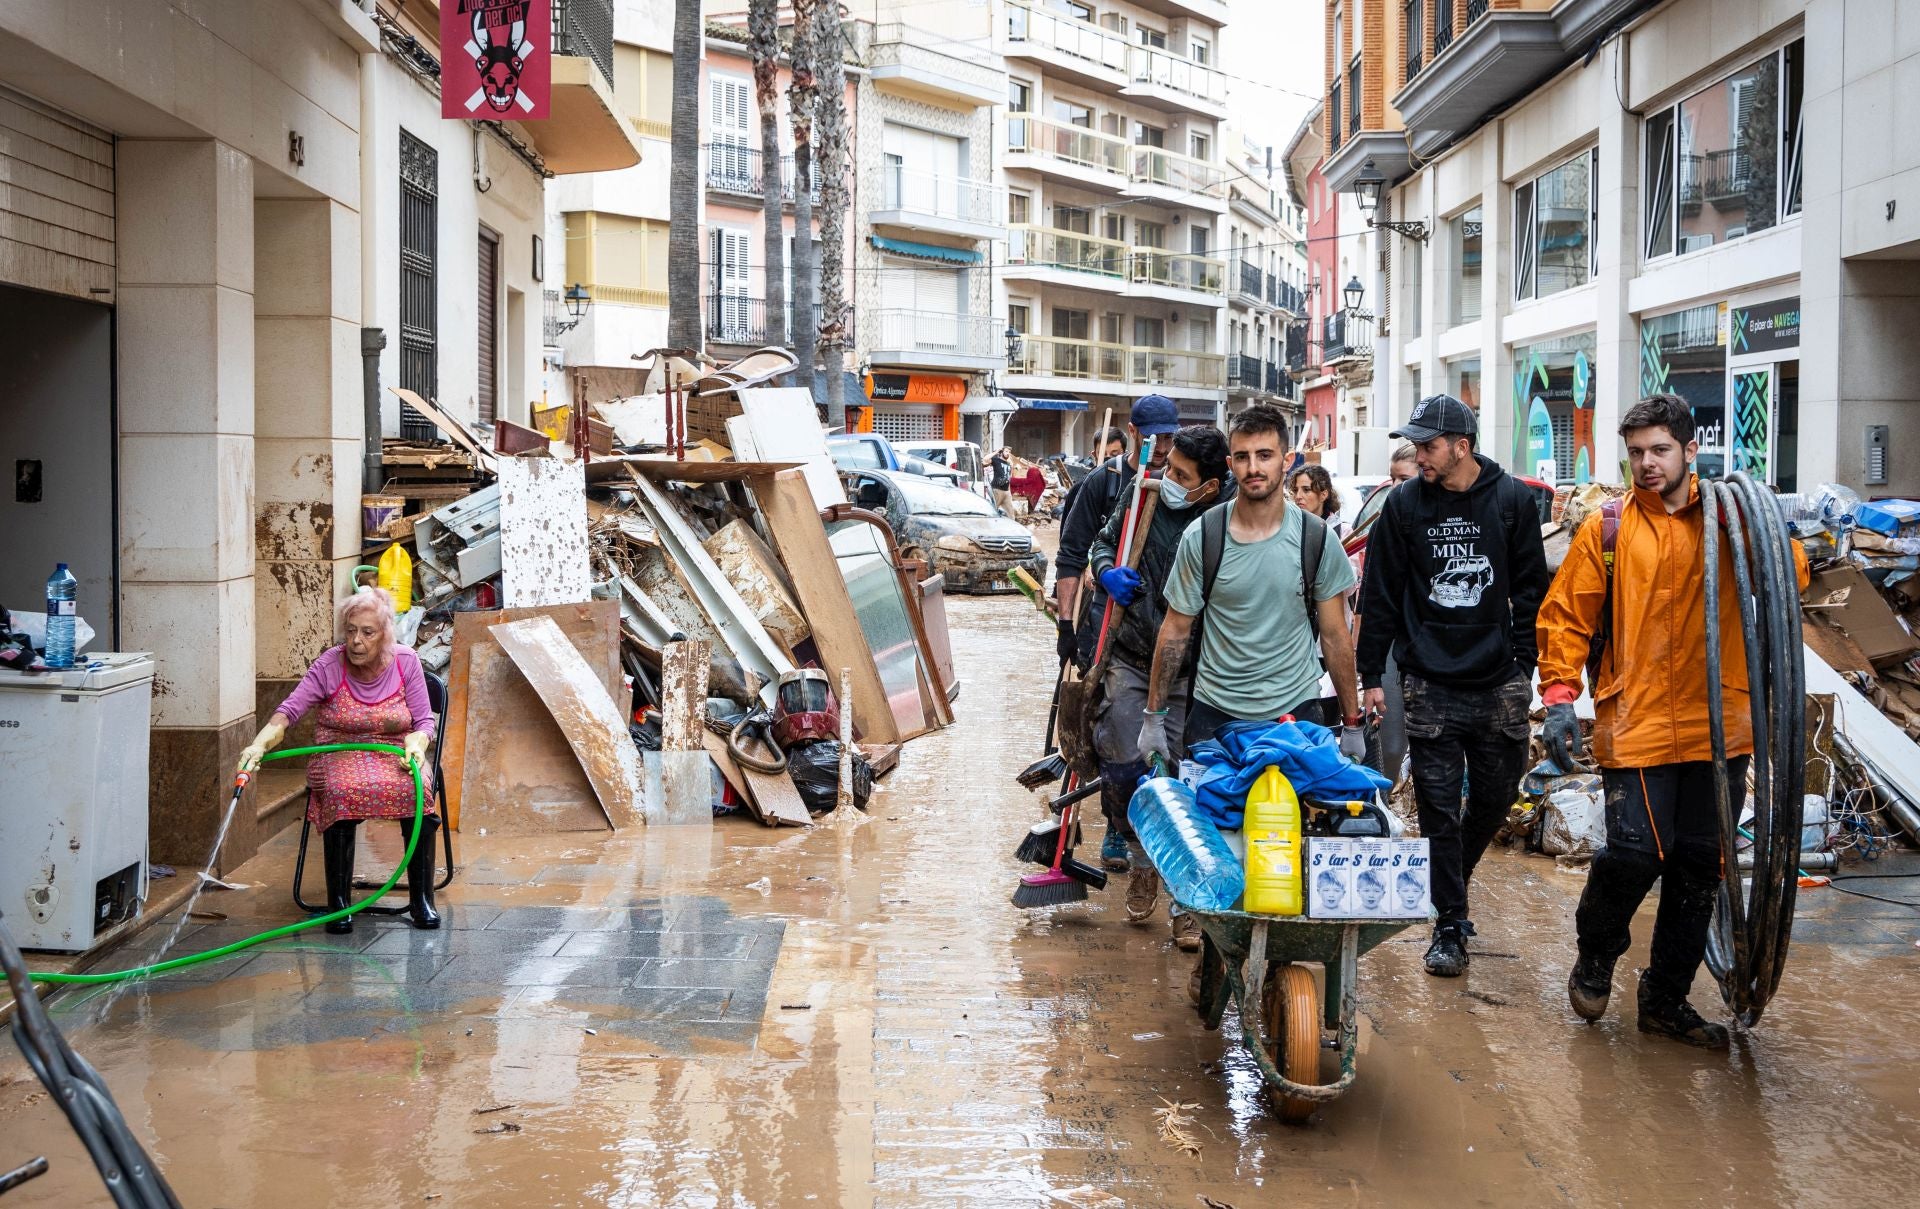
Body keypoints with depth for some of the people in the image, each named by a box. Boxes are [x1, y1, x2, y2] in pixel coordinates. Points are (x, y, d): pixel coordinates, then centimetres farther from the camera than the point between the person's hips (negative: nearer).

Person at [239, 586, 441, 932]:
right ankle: (338, 901, -23)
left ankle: (421, 899, -20)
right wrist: (259, 744, -34)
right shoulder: (329, 666, -7)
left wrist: (416, 742, -21)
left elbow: (424, 723, 2)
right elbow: (288, 711, -15)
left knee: (418, 790, -32)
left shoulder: (406, 663, -2)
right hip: (339, 757, -1)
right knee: (341, 793, -35)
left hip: (395, 754, 1)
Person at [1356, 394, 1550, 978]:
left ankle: (1453, 878, 37)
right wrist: (1372, 675, 1)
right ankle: (1450, 924, 8)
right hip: (1431, 684, -1)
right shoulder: (1404, 504, 0)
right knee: (1439, 808, -1)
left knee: (1496, 794, 11)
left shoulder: (1511, 499, 0)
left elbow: (1531, 588, 6)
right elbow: (1379, 595, 3)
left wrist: (1524, 664, 0)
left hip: (1499, 683, 1)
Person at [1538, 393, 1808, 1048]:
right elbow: (1564, 616, 3)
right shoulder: (1608, 529, 3)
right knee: (1636, 853, -12)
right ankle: (1595, 957, 18)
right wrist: (1559, 695, -7)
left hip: (1719, 728, 3)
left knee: (1699, 869, 8)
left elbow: (1791, 577, 4)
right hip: (1635, 725, -3)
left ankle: (1666, 999, 24)